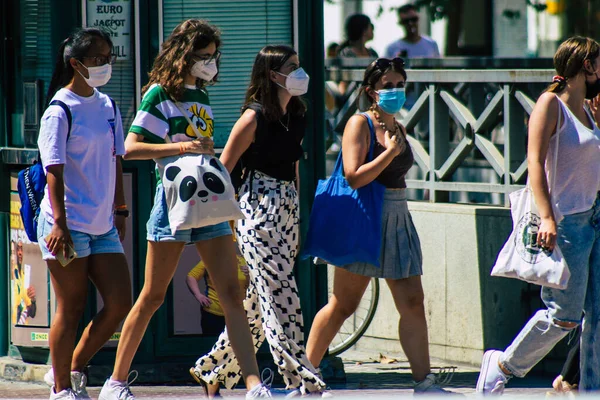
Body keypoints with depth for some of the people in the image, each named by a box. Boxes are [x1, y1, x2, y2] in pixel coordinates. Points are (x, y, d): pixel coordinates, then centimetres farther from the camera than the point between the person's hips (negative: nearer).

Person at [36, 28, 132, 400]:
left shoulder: (108, 107, 12)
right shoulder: (60, 111, -10)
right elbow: (54, 170, -14)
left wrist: (120, 211, 17)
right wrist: (59, 222, -20)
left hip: (103, 225, 7)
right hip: (68, 225, -7)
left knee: (120, 305, 2)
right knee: (72, 307, -2)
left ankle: (72, 370, 17)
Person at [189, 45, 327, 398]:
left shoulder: (296, 117, 13)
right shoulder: (255, 118, -10)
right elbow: (223, 170, -8)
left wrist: (297, 223, 21)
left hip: (287, 211, 8)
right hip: (258, 210, -8)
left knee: (258, 304, 10)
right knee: (281, 299, -10)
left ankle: (213, 371, 22)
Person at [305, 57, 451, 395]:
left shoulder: (399, 128, 14)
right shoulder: (360, 124, -8)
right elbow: (354, 177, -19)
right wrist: (390, 152, -16)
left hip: (398, 220, 7)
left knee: (413, 302, -3)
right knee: (343, 305, -1)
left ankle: (424, 382, -4)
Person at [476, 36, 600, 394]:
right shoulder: (550, 104, -8)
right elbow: (536, 161, -18)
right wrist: (546, 217, -28)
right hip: (566, 221, -8)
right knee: (565, 314, -8)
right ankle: (503, 366, 8)